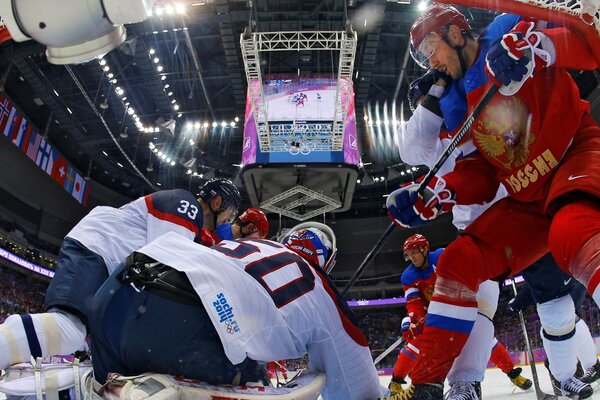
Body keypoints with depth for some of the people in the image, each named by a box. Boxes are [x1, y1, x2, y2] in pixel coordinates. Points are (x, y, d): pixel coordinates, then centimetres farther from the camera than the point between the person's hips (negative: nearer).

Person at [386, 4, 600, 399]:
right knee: (460, 261, -3)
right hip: (529, 198, 7)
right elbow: (479, 174, 9)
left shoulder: (509, 31, 0)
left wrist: (532, 44, -32)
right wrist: (428, 198, -6)